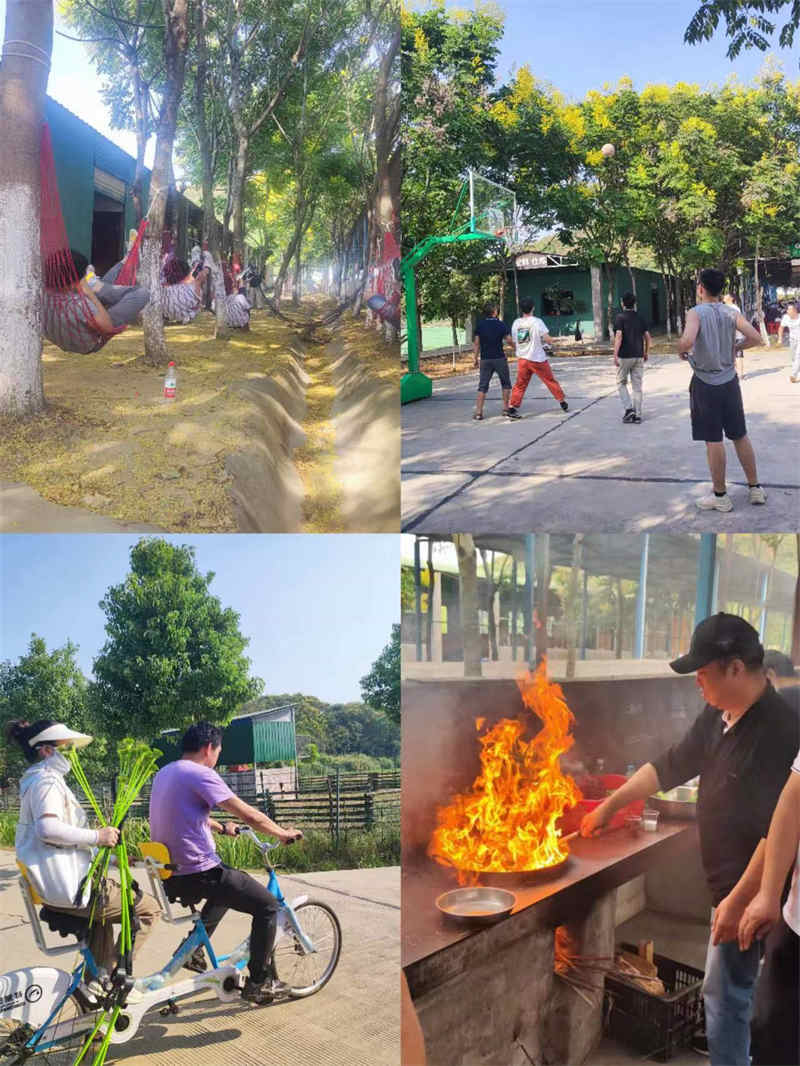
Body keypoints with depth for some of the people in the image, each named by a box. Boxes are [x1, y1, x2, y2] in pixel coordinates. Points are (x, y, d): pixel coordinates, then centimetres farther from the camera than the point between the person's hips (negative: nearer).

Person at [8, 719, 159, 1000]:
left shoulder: (36, 781, 18)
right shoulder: (47, 781, -16)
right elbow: (47, 828, -34)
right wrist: (96, 836, -26)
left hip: (56, 885, 11)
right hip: (71, 887, -11)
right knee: (148, 908, -4)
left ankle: (97, 978, 35)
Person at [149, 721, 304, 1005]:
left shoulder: (164, 773, 13)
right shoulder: (200, 774, -15)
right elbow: (250, 815, -16)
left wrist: (221, 827, 42)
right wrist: (284, 833, -1)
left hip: (169, 876, 9)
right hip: (199, 873, -9)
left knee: (228, 886, 34)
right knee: (268, 906, 5)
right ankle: (259, 982, 9)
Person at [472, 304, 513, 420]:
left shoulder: (479, 325, 0)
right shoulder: (501, 325, -5)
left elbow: (476, 343, 0)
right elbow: (509, 341, -3)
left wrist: (476, 358, 7)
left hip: (485, 359, 2)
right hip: (499, 358, -2)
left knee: (483, 386, 4)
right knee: (505, 383, 16)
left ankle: (478, 412, -5)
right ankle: (505, 408, 16)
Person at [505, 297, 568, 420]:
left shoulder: (516, 323, 3)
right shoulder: (537, 322, -10)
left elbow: (514, 342, 10)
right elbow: (548, 340, -13)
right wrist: (550, 341, 9)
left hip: (522, 358, 3)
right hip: (538, 359, -3)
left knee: (520, 384, 7)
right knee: (550, 380, 11)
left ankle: (512, 407, -4)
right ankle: (562, 402, 21)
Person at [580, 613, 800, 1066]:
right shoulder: (718, 717, 3)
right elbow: (670, 766, 13)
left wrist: (739, 899, -25)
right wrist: (610, 805, 15)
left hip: (750, 892, -9)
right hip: (730, 882, 9)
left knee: (725, 996, 2)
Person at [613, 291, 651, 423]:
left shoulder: (620, 318, -8)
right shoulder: (640, 318, 7)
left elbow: (619, 337, -18)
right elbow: (648, 337, 6)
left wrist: (615, 355, -16)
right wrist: (646, 353, 18)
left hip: (624, 356, -4)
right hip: (638, 356, 4)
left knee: (621, 383, 10)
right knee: (637, 385, 7)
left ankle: (629, 409, -5)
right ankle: (637, 415, 8)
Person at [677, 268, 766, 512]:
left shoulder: (696, 313, -12)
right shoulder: (731, 313, 2)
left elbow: (687, 340, -29)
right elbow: (755, 338, -3)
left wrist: (681, 350, -8)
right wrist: (733, 346, 12)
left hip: (706, 384, -5)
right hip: (729, 381, 5)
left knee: (713, 440, 2)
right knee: (740, 436, 15)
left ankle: (720, 496, 10)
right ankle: (755, 488, 22)